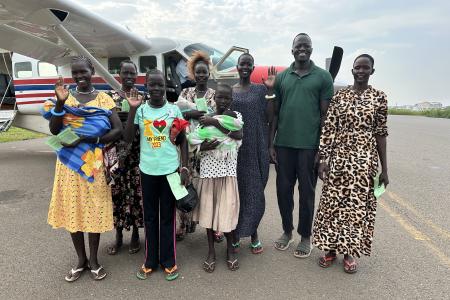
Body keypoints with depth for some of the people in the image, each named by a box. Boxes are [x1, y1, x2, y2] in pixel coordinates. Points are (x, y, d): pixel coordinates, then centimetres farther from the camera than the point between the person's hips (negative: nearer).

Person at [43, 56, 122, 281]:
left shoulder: (104, 98, 2)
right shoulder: (65, 97, 7)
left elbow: (118, 130, -9)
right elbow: (54, 130, -4)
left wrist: (86, 140, -16)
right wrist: (60, 102, -16)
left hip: (93, 162, -2)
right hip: (69, 162, 2)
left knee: (94, 209, 4)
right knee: (72, 209, 7)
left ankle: (94, 260, 21)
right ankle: (81, 260, 24)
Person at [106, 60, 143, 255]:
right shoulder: (111, 97, 6)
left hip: (138, 154, 0)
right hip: (117, 152, 1)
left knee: (137, 192, 4)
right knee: (117, 192, 7)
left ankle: (135, 235, 23)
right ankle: (118, 236, 24)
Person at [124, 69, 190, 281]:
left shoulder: (174, 110, -1)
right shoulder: (140, 110, 0)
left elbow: (182, 141, 3)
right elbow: (128, 139, -8)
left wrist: (184, 167, -4)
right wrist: (132, 109, -13)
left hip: (170, 169, -1)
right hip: (148, 170, 1)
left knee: (168, 216, 9)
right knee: (149, 217, 12)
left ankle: (169, 261, 21)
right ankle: (150, 261, 25)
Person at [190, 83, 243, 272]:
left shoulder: (236, 116, 3)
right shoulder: (205, 118, 4)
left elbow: (239, 134, -17)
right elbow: (193, 140, 1)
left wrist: (215, 122, -18)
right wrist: (203, 146, -19)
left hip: (228, 169, -1)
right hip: (208, 168, 1)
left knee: (228, 208, 2)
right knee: (209, 209, 7)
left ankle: (230, 249, 23)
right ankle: (211, 251, 22)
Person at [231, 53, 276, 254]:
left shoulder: (261, 90, 5)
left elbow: (269, 118, -3)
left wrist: (272, 90, -8)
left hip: (256, 148, 0)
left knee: (255, 190, 4)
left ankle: (253, 233, 21)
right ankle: (235, 232, 22)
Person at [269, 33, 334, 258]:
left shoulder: (323, 77, 2)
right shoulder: (281, 77, 9)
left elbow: (325, 114, 0)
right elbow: (275, 112, 10)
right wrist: (270, 143, 5)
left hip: (310, 144, -2)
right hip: (283, 144, 3)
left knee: (306, 191, 7)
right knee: (283, 189, 10)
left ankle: (305, 236, 24)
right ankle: (287, 231, 29)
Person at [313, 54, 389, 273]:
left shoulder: (379, 97, 2)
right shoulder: (339, 96, 3)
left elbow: (381, 134, 2)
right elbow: (328, 129, 0)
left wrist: (384, 168, 1)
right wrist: (323, 158, -7)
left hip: (365, 160, 0)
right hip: (339, 157, 1)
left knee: (358, 203, 7)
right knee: (333, 201, 6)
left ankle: (349, 251, 25)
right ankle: (331, 248, 24)